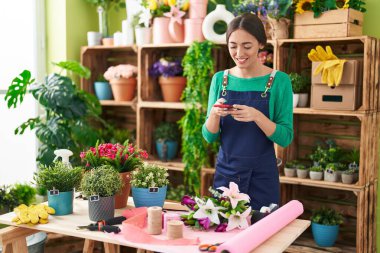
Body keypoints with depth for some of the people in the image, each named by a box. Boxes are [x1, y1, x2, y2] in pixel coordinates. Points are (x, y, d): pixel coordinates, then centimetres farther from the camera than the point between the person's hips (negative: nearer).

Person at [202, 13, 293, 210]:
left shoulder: (279, 80, -7)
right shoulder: (219, 79, 2)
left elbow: (285, 138, -9)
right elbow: (209, 136, 4)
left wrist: (257, 116, -24)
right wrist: (214, 114, -16)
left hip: (261, 177, -2)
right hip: (225, 172, 3)